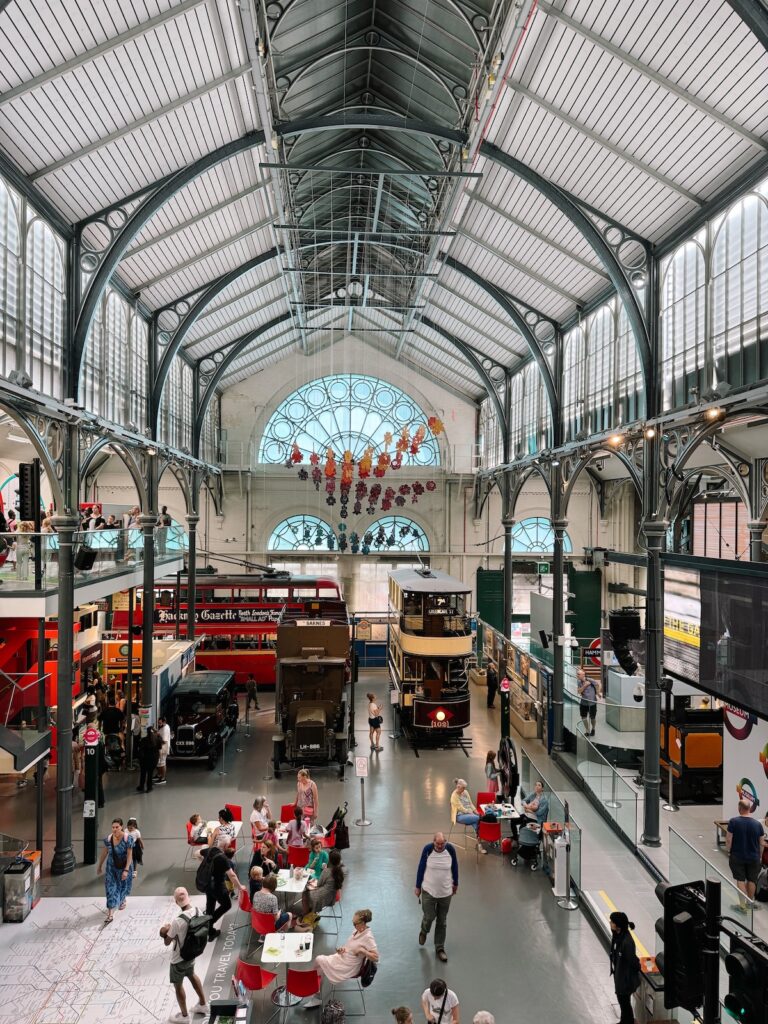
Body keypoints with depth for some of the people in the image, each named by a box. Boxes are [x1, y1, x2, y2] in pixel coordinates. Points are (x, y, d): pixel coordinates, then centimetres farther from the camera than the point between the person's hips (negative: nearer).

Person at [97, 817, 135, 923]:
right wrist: (100, 866, 10)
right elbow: (104, 853, 3)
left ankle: (123, 900, 51)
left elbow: (130, 855, -22)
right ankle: (110, 914, -3)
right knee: (110, 888, -6)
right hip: (111, 867, 2)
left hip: (124, 867, -2)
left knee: (123, 886, 19)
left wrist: (126, 870, -27)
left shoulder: (127, 838, -22)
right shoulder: (109, 838, -11)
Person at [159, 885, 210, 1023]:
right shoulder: (198, 911, -16)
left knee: (178, 985, 19)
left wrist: (166, 931, -2)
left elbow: (167, 942, -20)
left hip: (179, 959, -6)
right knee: (191, 975, 31)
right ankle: (203, 1004, 46)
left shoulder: (178, 921, -37)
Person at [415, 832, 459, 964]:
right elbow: (421, 868, -5)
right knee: (429, 917, 4)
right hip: (428, 890, -1)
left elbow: (455, 867, 2)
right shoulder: (427, 849, -18)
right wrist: (418, 887, 2)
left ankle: (440, 948, 29)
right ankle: (424, 931, 39)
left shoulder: (450, 849, -15)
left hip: (446, 892, 1)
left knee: (442, 921, 11)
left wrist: (455, 883, 13)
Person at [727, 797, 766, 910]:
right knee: (751, 880, 17)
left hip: (737, 857, -2)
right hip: (754, 858, 2)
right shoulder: (757, 824, -7)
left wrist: (729, 851, 2)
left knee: (740, 880, 8)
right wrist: (760, 856, 16)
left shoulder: (733, 822, -14)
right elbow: (762, 843, 1)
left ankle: (743, 906, 9)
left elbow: (728, 839, -13)